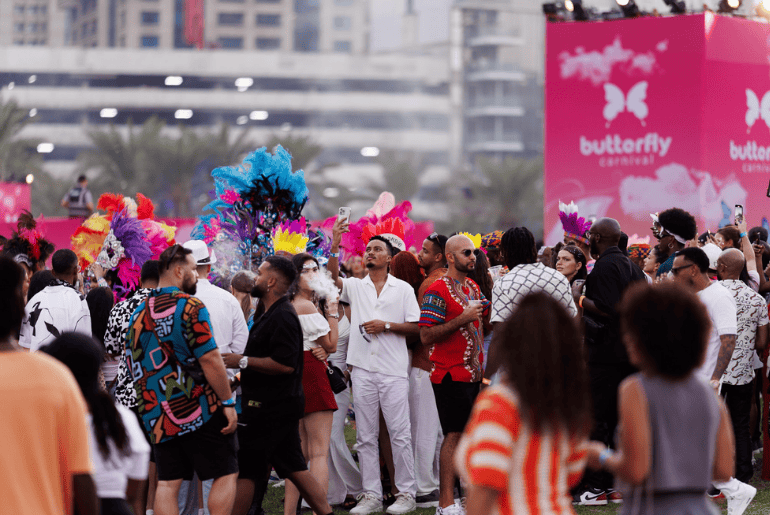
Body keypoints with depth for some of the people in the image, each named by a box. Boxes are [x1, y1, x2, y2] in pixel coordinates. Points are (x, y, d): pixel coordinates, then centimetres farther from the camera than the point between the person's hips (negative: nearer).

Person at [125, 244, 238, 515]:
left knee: (168, 483, 5)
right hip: (199, 409, -7)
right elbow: (210, 359, -15)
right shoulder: (189, 306, -10)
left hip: (158, 416, 7)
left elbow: (133, 366, 17)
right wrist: (228, 401, -10)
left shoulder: (138, 314, 13)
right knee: (225, 473, 1)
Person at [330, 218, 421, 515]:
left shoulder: (403, 289, 7)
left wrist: (386, 326, -10)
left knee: (400, 434, -3)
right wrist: (334, 246, -20)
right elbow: (332, 279, -9)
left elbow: (415, 328, 4)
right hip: (363, 369, 3)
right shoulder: (355, 287, 11)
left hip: (393, 371, -3)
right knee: (365, 437, 5)